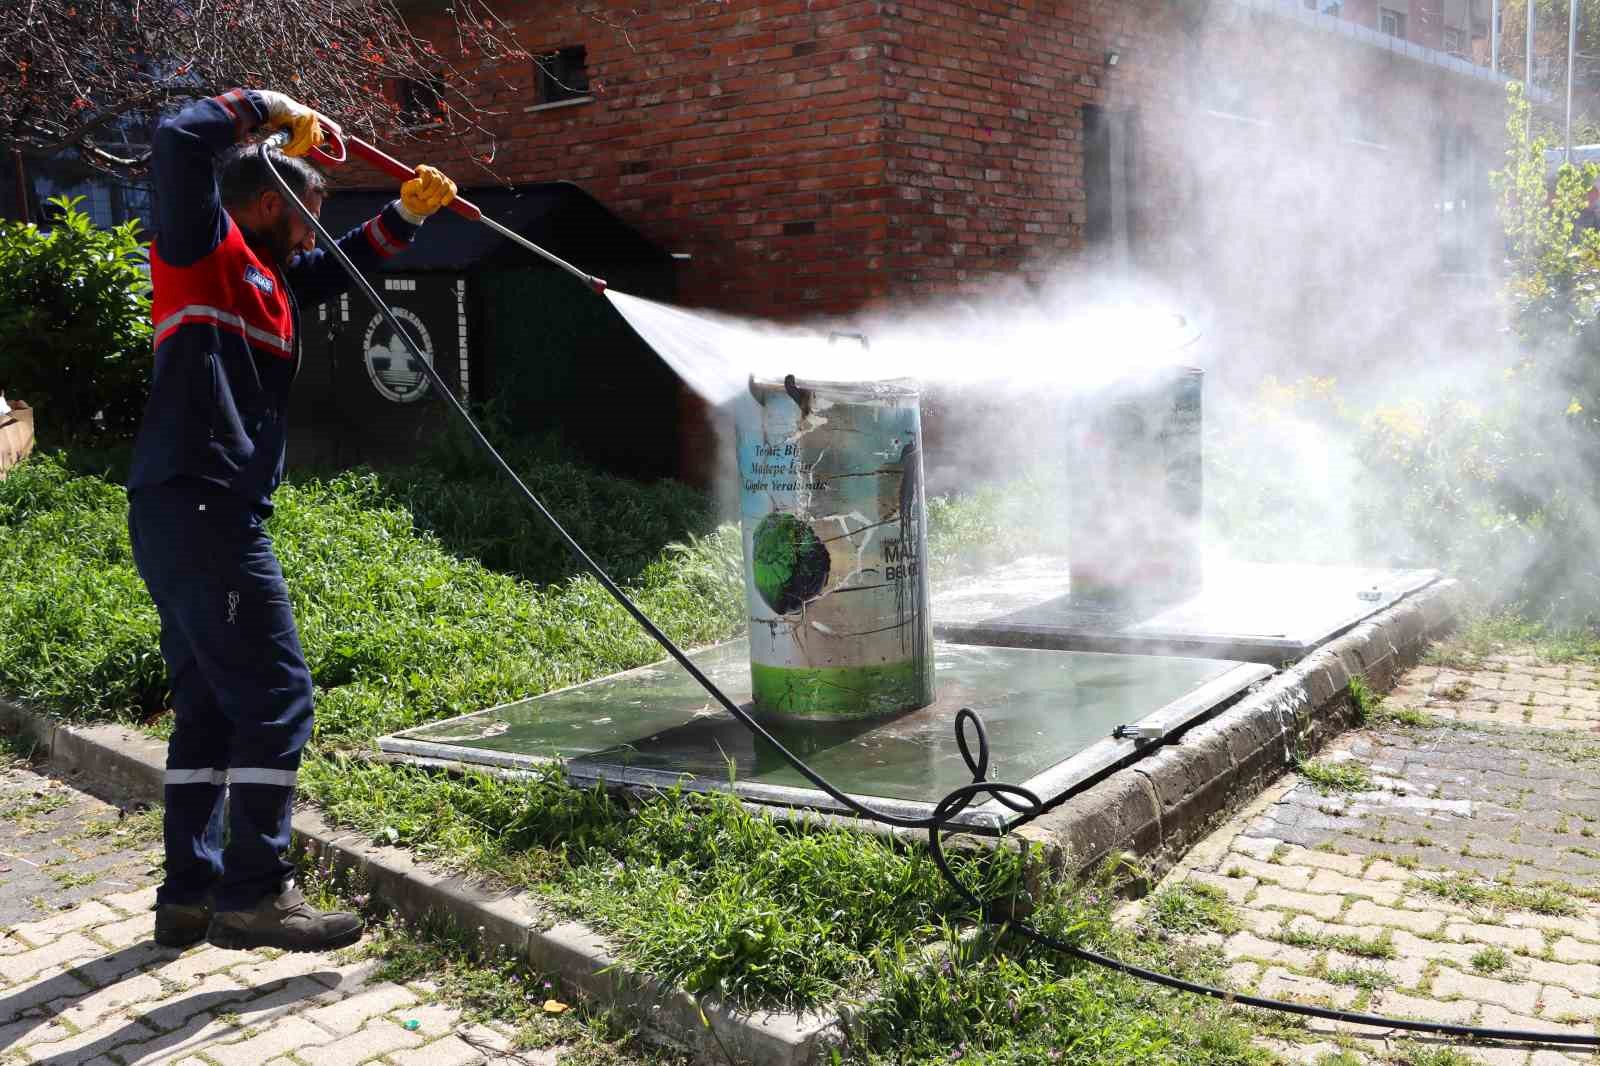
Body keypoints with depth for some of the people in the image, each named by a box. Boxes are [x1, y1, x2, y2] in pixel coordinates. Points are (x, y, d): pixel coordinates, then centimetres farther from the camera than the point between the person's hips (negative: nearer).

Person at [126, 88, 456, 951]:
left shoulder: (265, 276, 23)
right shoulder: (204, 247, -1)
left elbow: (338, 267, 38)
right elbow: (179, 142, -17)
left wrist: (405, 215, 27)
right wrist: (267, 109, -3)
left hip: (182, 516, 10)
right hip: (202, 507, -10)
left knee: (210, 708, 12)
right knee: (274, 695, -10)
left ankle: (190, 895, 18)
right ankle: (254, 894, -7)